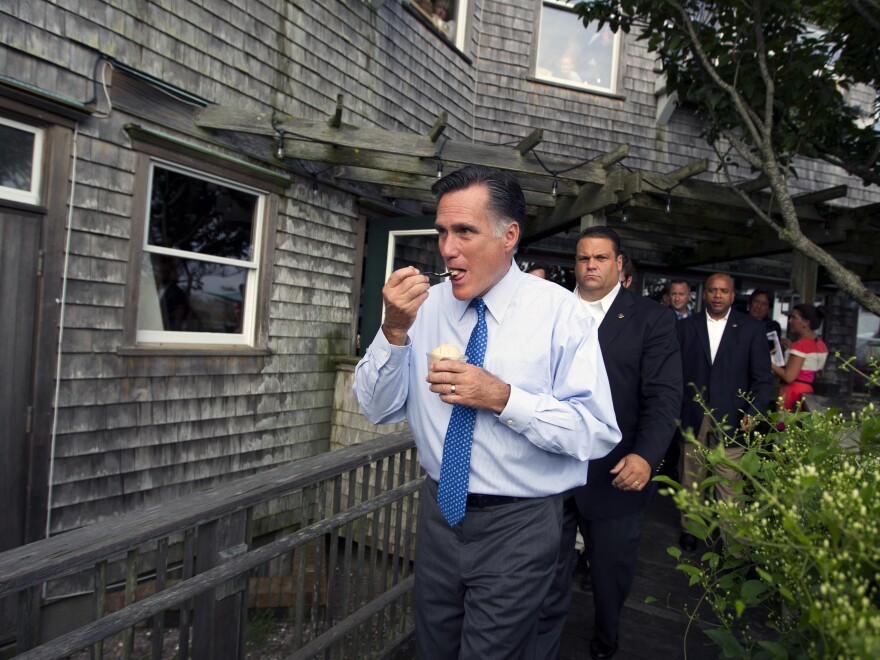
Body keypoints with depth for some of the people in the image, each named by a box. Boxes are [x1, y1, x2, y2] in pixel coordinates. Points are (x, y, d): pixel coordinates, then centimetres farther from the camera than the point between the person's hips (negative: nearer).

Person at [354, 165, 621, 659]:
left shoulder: (559, 312, -13)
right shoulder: (427, 305, -3)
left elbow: (598, 432, -16)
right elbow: (379, 409, -3)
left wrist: (503, 398, -27)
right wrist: (395, 330, -19)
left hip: (519, 527, -4)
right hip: (440, 513, 4)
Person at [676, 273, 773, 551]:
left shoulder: (752, 329, 3)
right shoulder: (686, 326, 6)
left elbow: (763, 378, 2)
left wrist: (754, 412, -10)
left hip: (730, 421, -1)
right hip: (692, 418, 2)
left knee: (729, 482, -2)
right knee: (690, 478, 12)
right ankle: (689, 528, 30)